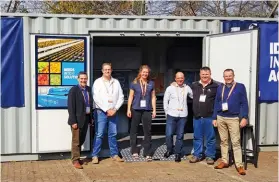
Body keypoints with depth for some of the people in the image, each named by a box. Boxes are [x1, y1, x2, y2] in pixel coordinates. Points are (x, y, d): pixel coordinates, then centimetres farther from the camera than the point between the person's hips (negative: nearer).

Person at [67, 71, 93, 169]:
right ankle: (75, 160, 13)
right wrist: (73, 121, -18)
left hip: (86, 118, 7)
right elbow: (71, 107, -16)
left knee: (81, 140, 16)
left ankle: (77, 157, 30)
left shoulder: (88, 89, 7)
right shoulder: (73, 90, -13)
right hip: (77, 119, -7)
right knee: (76, 141, 3)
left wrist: (91, 117, 10)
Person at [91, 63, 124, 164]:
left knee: (113, 134, 8)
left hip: (113, 112, 3)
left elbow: (121, 97, 7)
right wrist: (107, 110, -12)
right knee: (99, 134, -4)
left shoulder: (116, 82, 10)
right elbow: (96, 98, -8)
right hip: (101, 112, -3)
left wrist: (115, 109, -6)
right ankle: (95, 156, 2)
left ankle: (114, 154, 15)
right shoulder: (98, 82, 0)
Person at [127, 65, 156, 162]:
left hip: (147, 110, 1)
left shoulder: (151, 84, 6)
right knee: (134, 130, 7)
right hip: (136, 109, -1)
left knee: (147, 131, 0)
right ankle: (134, 151, 19)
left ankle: (147, 153, 6)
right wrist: (128, 109, -1)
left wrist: (154, 110, 4)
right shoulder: (134, 83, 2)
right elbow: (130, 97, 3)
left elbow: (153, 97, 9)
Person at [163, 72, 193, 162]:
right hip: (171, 115, -1)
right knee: (169, 134, -3)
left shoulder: (187, 88, 4)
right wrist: (167, 111, 5)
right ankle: (169, 150, 22)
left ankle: (177, 153, 16)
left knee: (180, 135, 3)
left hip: (183, 115, 1)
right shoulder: (170, 88, 1)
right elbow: (165, 101, 6)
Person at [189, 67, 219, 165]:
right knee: (197, 137, 12)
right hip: (197, 117, 4)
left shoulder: (215, 86, -7)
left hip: (209, 117, -4)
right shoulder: (194, 85, 8)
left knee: (210, 138, 4)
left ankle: (210, 156, 14)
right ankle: (197, 155, 21)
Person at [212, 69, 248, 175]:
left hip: (233, 118, -4)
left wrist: (244, 117, -11)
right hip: (221, 118, 4)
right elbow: (216, 103, 13)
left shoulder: (240, 87, 1)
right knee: (223, 141, 9)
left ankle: (239, 165, -4)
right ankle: (224, 161, 17)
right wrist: (214, 118, 9)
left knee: (236, 142, -5)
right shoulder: (220, 88, 12)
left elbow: (244, 103, -2)